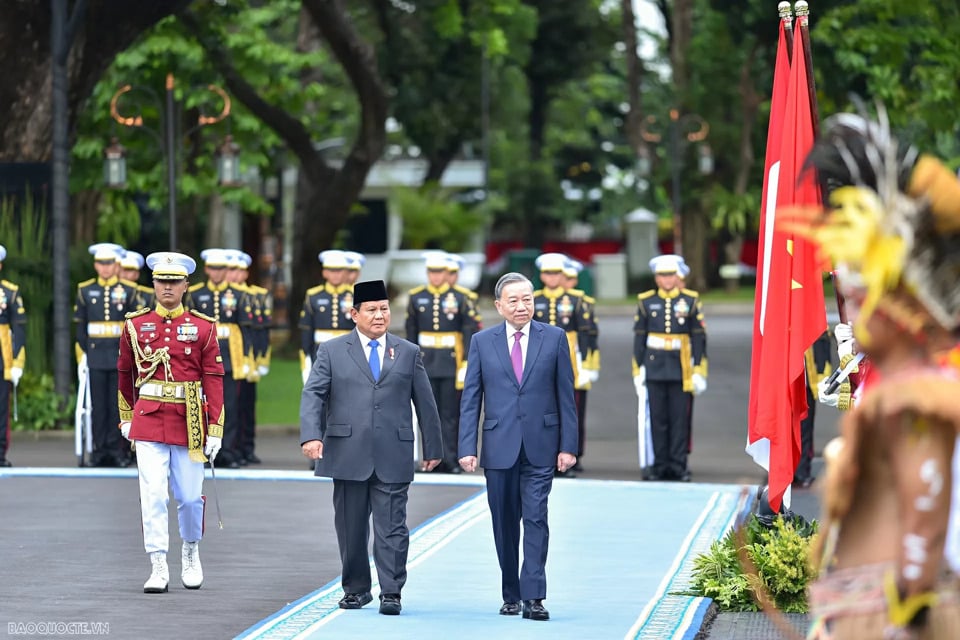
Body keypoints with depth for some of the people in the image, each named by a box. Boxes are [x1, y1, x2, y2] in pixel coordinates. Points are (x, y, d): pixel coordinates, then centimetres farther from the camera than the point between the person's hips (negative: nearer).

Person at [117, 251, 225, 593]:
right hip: (149, 421, 0)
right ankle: (158, 568, -5)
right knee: (153, 495, -8)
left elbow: (214, 380, -1)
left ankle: (190, 552, 32)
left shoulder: (203, 328, 1)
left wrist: (215, 431, -6)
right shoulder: (135, 325, 4)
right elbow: (125, 374, 15)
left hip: (189, 421, 0)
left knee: (190, 496, 6)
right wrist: (127, 418, 20)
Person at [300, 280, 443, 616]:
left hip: (393, 458, 0)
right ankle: (356, 588, 19)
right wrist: (311, 435, -18)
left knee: (392, 527, -5)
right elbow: (313, 395, -2)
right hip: (348, 455, 0)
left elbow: (425, 403, 14)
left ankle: (391, 593, -2)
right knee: (351, 527, 7)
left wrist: (433, 448, 13)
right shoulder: (332, 351, 7)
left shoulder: (408, 353, 12)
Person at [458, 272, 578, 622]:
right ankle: (511, 595, 18)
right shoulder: (482, 342, 4)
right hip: (499, 446, 1)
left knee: (536, 520, -9)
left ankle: (533, 597, -11)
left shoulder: (555, 338, 3)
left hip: (540, 446, -1)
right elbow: (471, 399, 4)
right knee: (505, 525, 8)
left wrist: (568, 445, -2)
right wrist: (467, 447, -4)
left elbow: (566, 395, 3)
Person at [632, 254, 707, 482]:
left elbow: (699, 337, 4)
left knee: (679, 418, -1)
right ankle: (660, 465, 8)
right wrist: (637, 371, 4)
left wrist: (699, 370, -1)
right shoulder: (646, 301, 6)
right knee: (657, 418, 2)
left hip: (681, 370, -1)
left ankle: (678, 465, 3)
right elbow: (639, 337, 8)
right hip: (654, 369, 1)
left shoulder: (690, 300, 3)